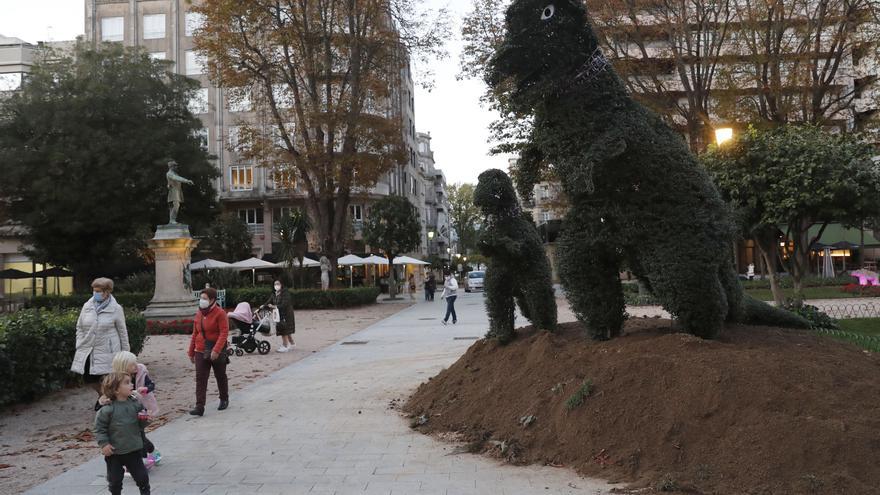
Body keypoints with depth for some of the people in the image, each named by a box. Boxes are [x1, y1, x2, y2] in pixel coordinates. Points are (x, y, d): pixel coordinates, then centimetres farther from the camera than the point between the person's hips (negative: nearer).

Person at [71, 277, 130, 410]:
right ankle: (102, 395, 37)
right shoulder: (87, 306, 5)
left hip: (106, 351, -4)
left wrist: (125, 351, 2)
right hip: (88, 349, 4)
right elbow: (79, 327, 13)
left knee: (105, 378, -6)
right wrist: (80, 344, 4)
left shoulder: (116, 309, -5)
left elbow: (122, 331, 1)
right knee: (88, 377, 9)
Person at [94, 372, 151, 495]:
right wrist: (104, 444, -16)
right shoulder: (107, 409, -15)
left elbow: (140, 425, 6)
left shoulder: (135, 404, -3)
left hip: (133, 449, 3)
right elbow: (99, 428, -8)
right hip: (114, 453, -2)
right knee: (115, 480, 12)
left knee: (142, 476, 9)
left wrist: (145, 420, -15)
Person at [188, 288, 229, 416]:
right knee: (200, 379, -5)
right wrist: (191, 352, 12)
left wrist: (216, 350, -27)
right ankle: (199, 407, -7)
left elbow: (224, 333, -18)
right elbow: (195, 333, 13)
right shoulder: (199, 314, 7)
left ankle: (224, 400, 32)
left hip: (217, 352, -5)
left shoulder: (220, 313, -12)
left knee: (220, 377, 13)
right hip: (201, 352, 5)